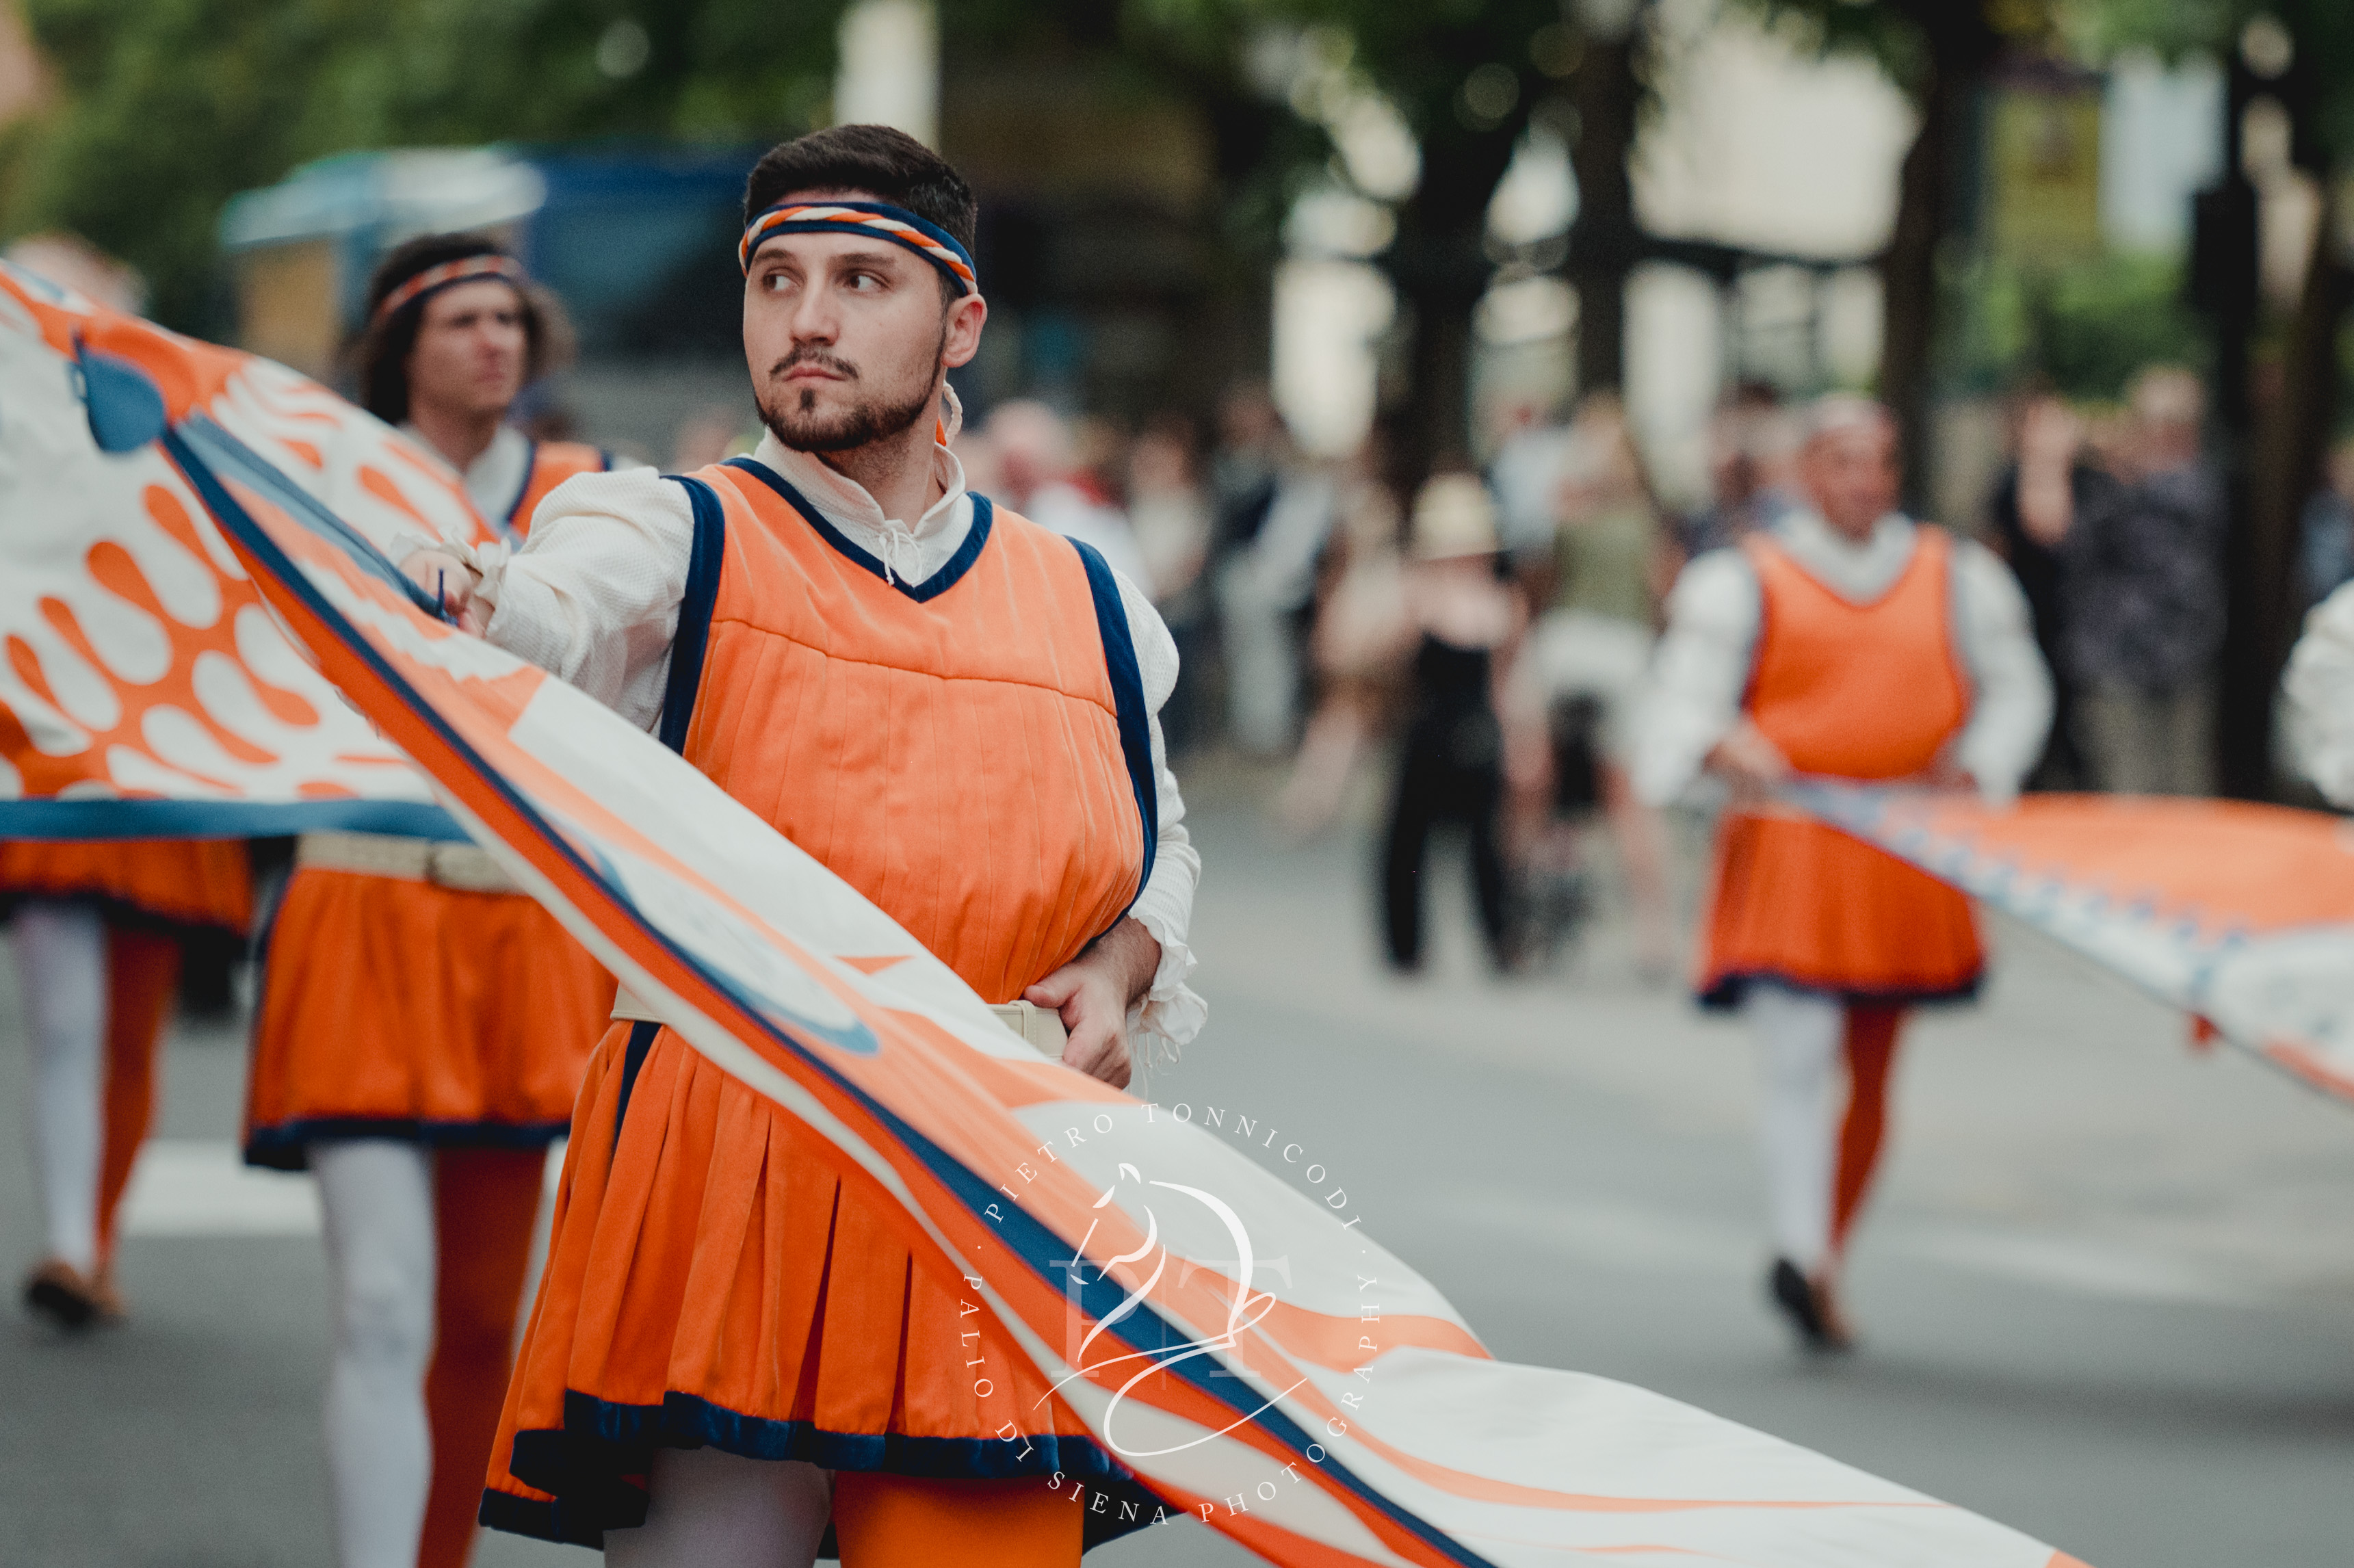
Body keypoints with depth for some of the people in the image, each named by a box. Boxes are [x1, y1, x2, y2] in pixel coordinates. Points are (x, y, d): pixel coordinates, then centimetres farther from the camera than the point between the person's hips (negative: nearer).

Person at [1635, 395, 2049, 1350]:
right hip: (1786, 844, -4)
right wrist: (1725, 748, -26)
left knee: (1873, 1077, 9)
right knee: (1798, 1057, -18)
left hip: (1906, 856, 4)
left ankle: (1825, 1266, 21)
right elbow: (1684, 705, -4)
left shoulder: (1954, 578, 11)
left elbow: (2014, 689, 15)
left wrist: (1972, 768, -5)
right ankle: (1802, 1256, -27)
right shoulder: (1748, 582, 2)